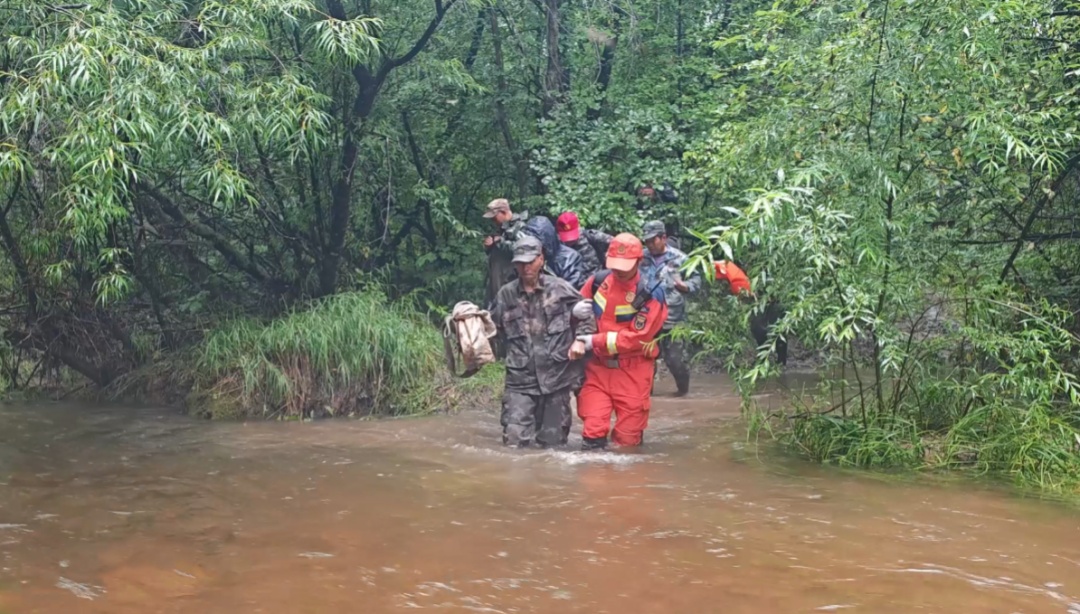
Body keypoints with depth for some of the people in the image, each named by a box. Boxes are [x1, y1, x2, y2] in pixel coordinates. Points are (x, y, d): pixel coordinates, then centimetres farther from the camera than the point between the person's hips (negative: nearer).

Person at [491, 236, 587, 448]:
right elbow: (498, 330, 9)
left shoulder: (559, 289, 0)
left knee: (553, 443, 7)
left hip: (556, 375, 0)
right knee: (514, 441, -10)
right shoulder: (506, 295, 3)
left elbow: (586, 313, 8)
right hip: (520, 379, 1)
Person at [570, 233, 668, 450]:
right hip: (598, 367, 3)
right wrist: (578, 341, -6)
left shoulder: (651, 294, -14)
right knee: (592, 432, -3)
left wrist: (596, 341, -17)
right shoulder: (598, 281, -1)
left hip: (632, 371, -3)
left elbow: (637, 338, -17)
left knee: (627, 439, 7)